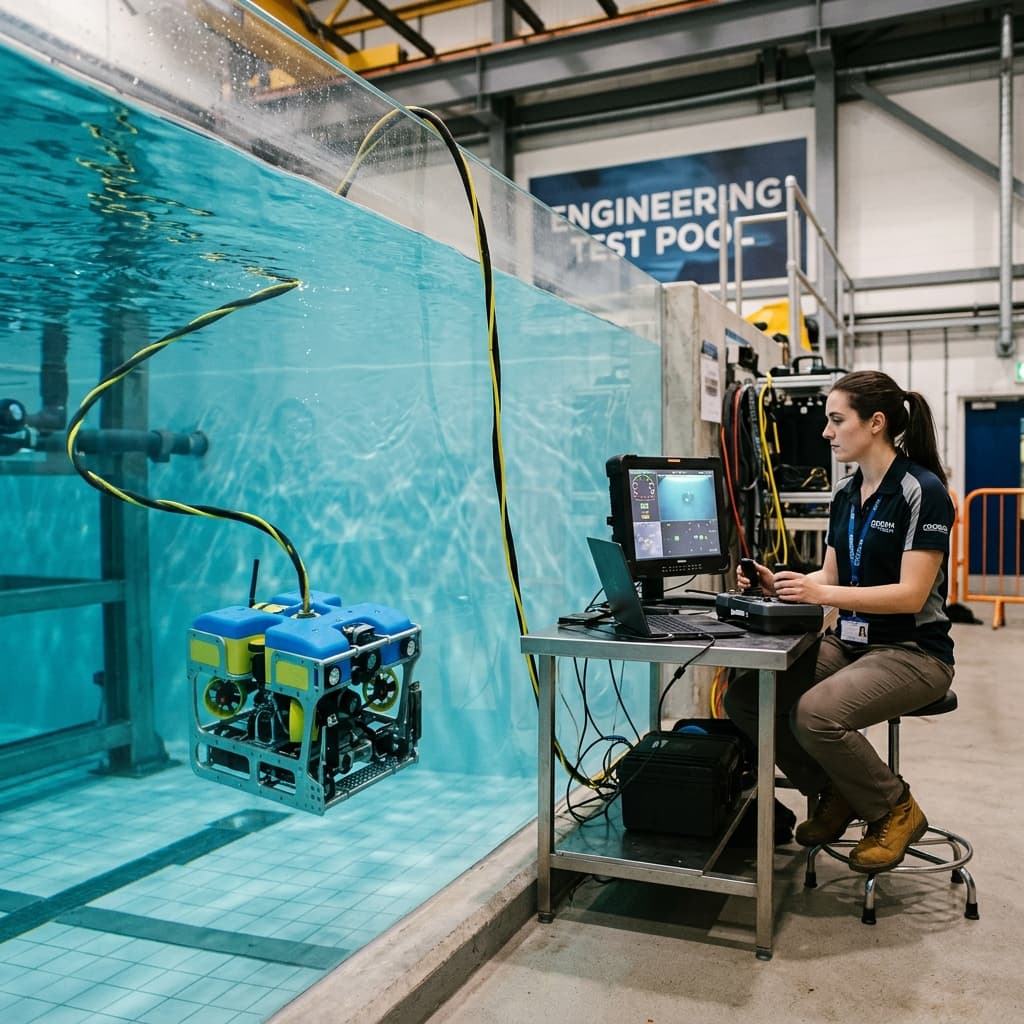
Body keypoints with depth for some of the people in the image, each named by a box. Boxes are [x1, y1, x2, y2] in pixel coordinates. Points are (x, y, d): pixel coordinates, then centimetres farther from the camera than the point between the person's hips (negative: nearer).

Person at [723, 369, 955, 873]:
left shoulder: (923, 491, -14)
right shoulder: (846, 493, 9)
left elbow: (912, 594, -20)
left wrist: (822, 594, -28)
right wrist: (777, 584, -7)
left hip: (913, 651, -7)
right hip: (848, 642, 7)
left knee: (815, 714, -32)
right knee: (743, 695, -12)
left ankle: (894, 810, -2)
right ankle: (833, 794, 10)